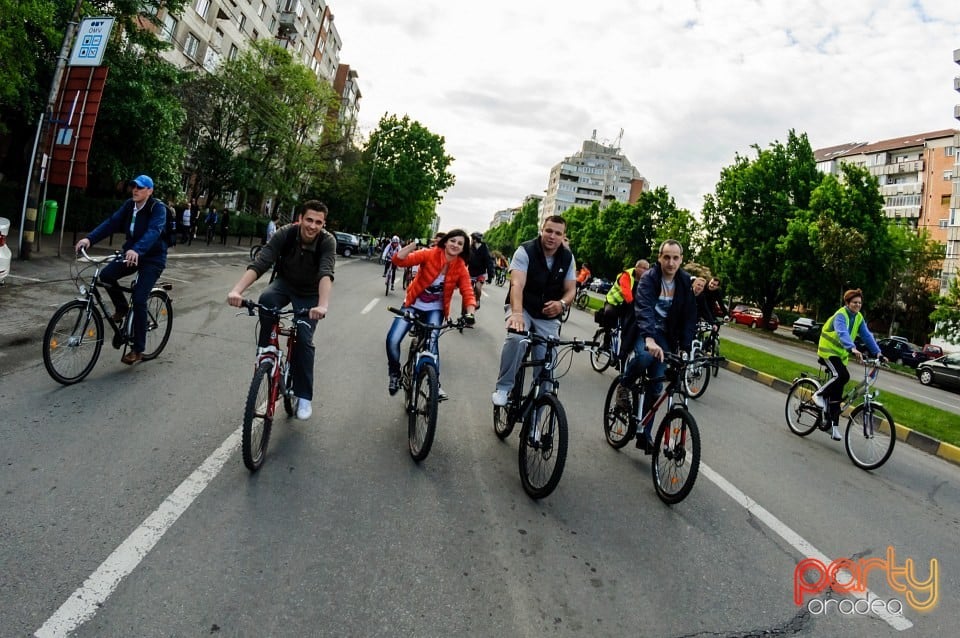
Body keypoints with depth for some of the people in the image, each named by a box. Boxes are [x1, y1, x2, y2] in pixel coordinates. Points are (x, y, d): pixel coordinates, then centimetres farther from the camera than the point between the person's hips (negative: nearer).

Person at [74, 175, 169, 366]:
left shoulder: (158, 208, -17)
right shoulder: (129, 205, 2)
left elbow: (153, 231, -34)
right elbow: (111, 222, -7)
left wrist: (137, 250, -50)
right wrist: (89, 238, -22)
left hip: (152, 258, -6)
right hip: (132, 252, 6)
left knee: (139, 299, -15)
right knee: (106, 275, -18)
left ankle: (138, 350, -5)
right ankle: (121, 308, 13)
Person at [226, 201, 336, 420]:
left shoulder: (327, 242, -27)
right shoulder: (284, 234, -25)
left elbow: (326, 273, -43)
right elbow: (259, 263, -35)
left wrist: (323, 305, -62)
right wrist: (236, 290, -51)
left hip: (309, 294, -1)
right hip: (284, 283, 1)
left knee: (304, 339, -13)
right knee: (266, 299, -33)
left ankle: (304, 396, 3)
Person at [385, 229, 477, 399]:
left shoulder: (461, 269, -10)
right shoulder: (430, 254, -17)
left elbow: (468, 293, -14)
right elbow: (399, 260, -24)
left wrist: (470, 313, -33)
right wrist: (412, 245, -42)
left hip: (434, 310, 0)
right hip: (413, 305, 0)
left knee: (432, 341, -24)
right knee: (392, 340, -14)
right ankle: (395, 374, 14)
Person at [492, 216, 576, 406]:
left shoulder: (568, 258, -3)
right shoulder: (525, 251, -17)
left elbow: (571, 289, 0)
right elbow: (517, 284, -31)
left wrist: (562, 303, -25)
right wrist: (517, 313, -49)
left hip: (548, 316, 3)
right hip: (523, 308, -3)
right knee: (515, 338, -35)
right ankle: (503, 388, -17)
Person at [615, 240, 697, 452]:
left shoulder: (685, 282, -3)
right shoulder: (648, 279, -17)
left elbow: (690, 317, -3)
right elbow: (644, 309, -34)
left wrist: (685, 347, -14)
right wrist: (649, 338, -51)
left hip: (665, 334, 4)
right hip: (643, 331, -4)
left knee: (656, 385, -2)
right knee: (645, 356, -37)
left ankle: (644, 434, 10)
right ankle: (624, 385, -5)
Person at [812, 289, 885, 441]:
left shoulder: (859, 318, 5)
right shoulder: (840, 315, -18)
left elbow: (867, 336, 0)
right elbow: (842, 333, -36)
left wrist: (878, 354, -12)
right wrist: (853, 348, -52)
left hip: (841, 355, 7)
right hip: (828, 351, -6)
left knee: (837, 393, 2)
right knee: (843, 375, -32)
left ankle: (833, 425, 7)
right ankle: (820, 394, -10)